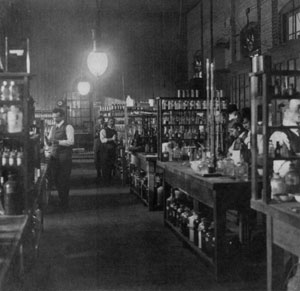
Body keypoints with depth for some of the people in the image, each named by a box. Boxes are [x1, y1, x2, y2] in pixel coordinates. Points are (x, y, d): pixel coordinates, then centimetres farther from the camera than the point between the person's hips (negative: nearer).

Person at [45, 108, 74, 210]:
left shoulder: (68, 127, -6)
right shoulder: (53, 128, 16)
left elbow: (71, 141, -19)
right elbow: (49, 143, 16)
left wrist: (58, 141, -27)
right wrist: (46, 139, -6)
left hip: (64, 158, -6)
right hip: (54, 156, 6)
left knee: (64, 180, -2)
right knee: (55, 179, 7)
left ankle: (65, 204, 9)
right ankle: (61, 199, 23)